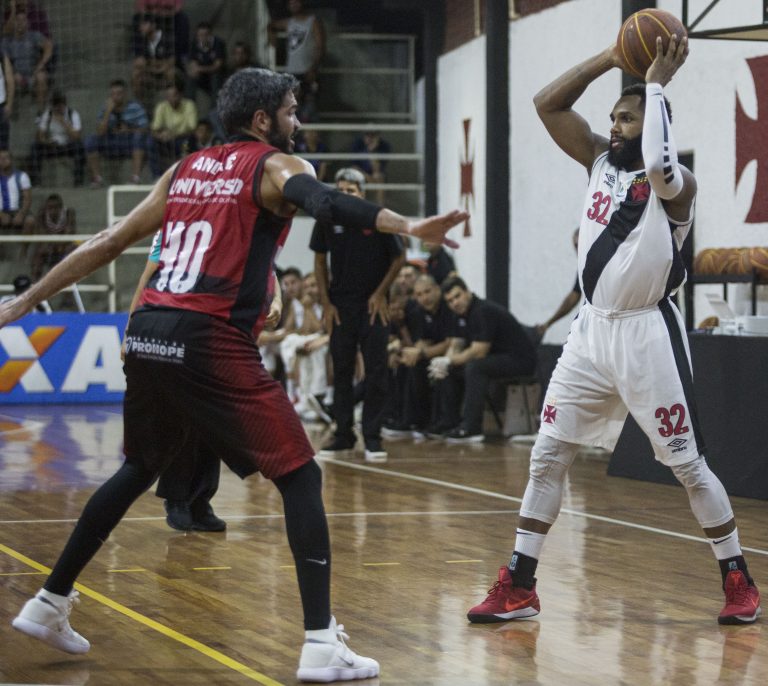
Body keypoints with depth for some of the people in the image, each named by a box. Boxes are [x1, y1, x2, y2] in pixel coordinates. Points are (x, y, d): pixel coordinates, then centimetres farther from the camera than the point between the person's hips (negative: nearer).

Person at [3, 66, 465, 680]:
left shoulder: (186, 169, 21)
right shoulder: (274, 165, 3)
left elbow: (108, 244, 21)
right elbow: (322, 201, -20)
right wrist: (407, 226, -33)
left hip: (148, 332, 7)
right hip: (210, 339, -7)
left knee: (140, 470, 28)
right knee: (300, 476, -1)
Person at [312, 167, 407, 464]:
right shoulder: (327, 221, -4)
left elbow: (399, 257, 0)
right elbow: (320, 261, 8)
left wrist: (380, 294, -6)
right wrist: (326, 302, 2)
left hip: (372, 305, -2)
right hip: (340, 306, 2)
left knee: (376, 372, -5)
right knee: (341, 372, 7)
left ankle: (372, 437, 0)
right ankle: (343, 435, 15)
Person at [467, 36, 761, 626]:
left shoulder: (677, 183, -11)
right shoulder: (600, 159, 9)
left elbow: (659, 167, -36)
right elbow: (547, 105, 5)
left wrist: (656, 84, -25)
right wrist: (610, 59, -3)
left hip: (648, 334, -6)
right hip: (593, 329, 6)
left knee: (688, 465, 0)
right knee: (547, 457, 4)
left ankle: (740, 584, 14)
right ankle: (518, 589, 8)